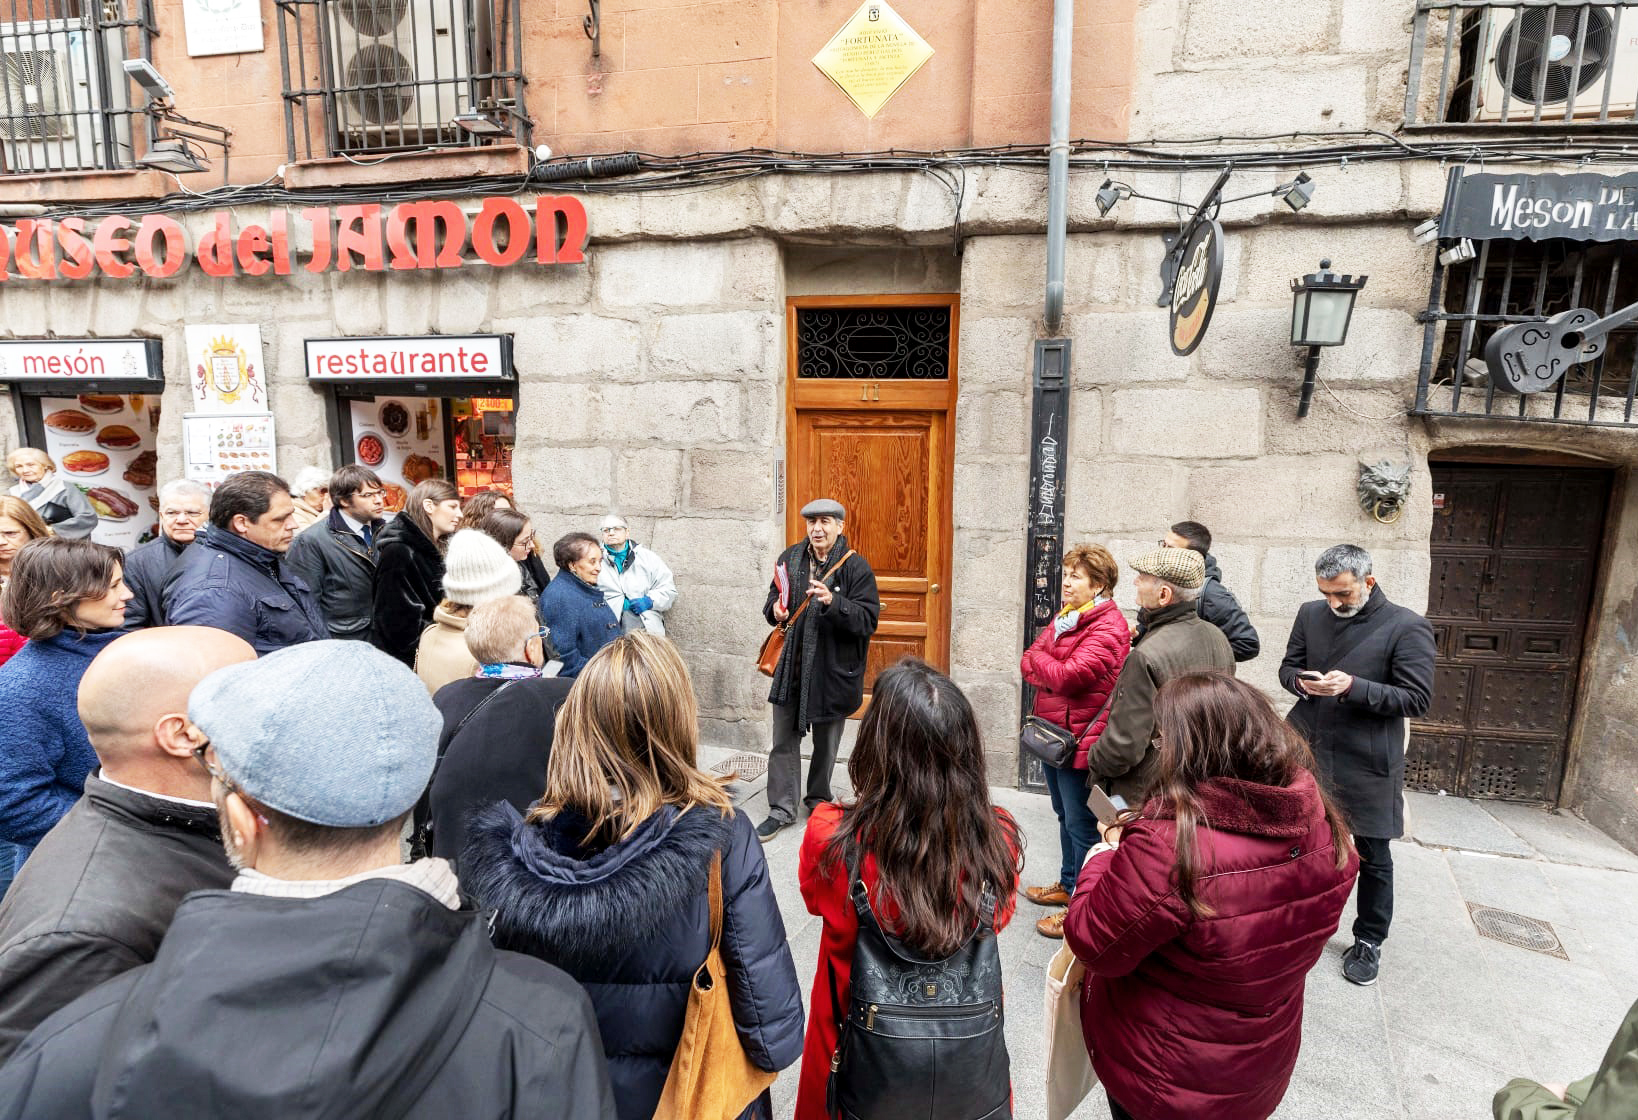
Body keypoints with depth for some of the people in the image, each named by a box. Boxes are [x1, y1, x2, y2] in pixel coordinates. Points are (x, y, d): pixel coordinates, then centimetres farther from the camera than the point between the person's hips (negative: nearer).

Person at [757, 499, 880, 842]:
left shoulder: (855, 566, -11)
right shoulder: (791, 558, 2)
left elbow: (868, 619, -17)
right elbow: (775, 599, 16)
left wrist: (833, 602, -31)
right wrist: (775, 610, -7)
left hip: (833, 667, -3)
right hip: (791, 662, 3)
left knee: (826, 742, 15)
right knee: (784, 739, 8)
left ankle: (818, 799, 38)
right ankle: (781, 809, 20)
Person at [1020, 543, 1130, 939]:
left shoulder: (1108, 628, -18)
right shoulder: (1066, 615, 9)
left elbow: (1068, 676, -27)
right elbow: (1027, 664, 5)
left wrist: (1039, 658, -9)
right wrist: (1053, 677, -16)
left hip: (1081, 739, -9)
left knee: (1081, 826, 3)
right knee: (1065, 816, 23)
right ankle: (1068, 884, 41)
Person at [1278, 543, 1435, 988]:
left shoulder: (1407, 627, -12)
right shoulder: (1311, 614, 2)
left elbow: (1416, 699, -14)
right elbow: (1287, 667, 11)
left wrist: (1352, 687, -25)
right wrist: (1301, 682, -12)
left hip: (1366, 765, -4)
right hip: (1306, 751, 4)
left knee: (1373, 859, 13)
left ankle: (1369, 941, 31)